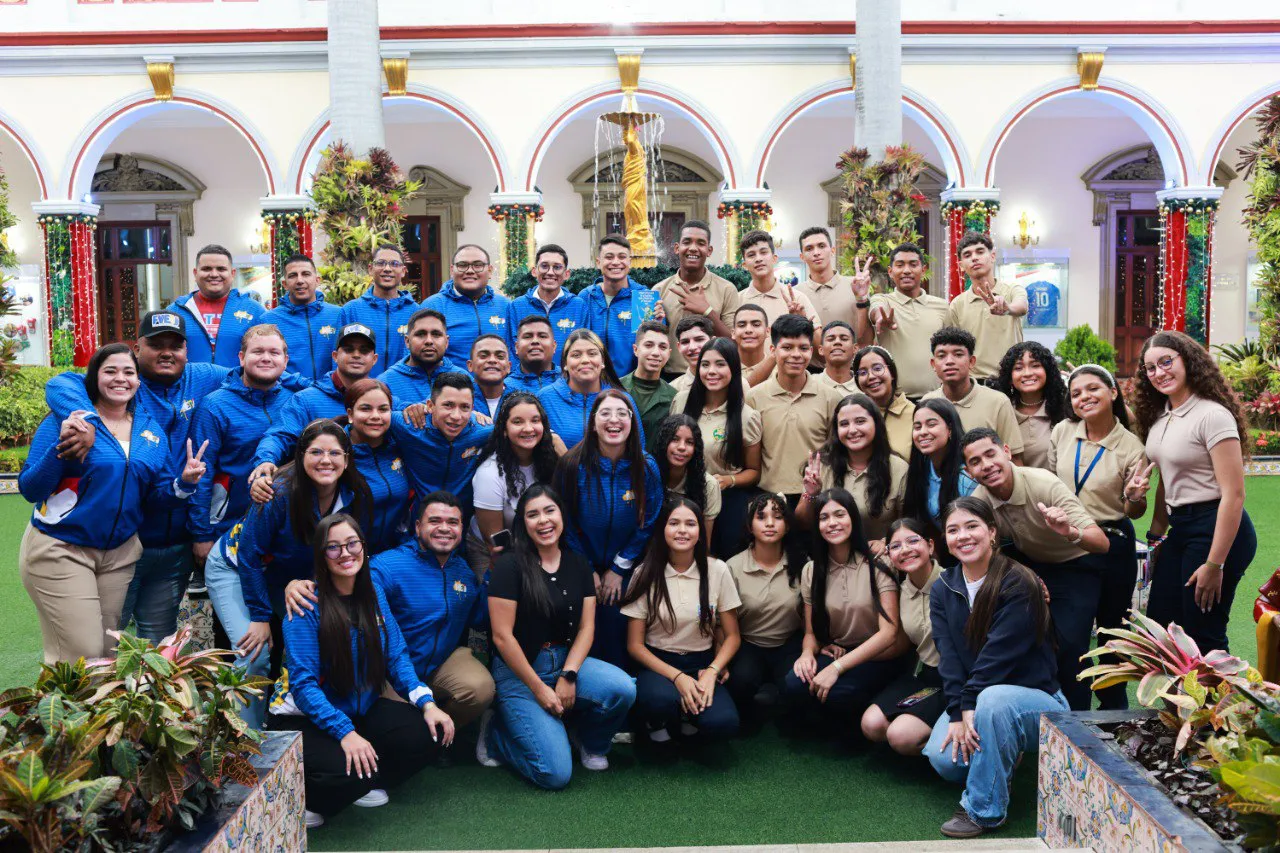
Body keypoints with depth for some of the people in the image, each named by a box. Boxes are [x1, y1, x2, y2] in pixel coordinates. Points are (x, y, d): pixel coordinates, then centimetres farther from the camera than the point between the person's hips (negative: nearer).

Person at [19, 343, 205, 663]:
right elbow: (30, 490, -12)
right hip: (60, 549, -5)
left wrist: (184, 482, -12)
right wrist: (61, 449, -27)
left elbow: (159, 495, 9)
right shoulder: (66, 420, -8)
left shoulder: (151, 430, 6)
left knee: (107, 650, 12)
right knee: (81, 656, -6)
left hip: (120, 551, 5)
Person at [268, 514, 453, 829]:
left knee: (430, 732, -15)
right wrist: (345, 732, -32)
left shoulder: (373, 594, 2)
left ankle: (364, 784, 7)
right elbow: (303, 683, -21)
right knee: (348, 772, -32)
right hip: (304, 717, -6)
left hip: (361, 709, 6)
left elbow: (396, 656, 3)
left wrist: (427, 703, -12)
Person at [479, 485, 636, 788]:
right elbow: (502, 636, -13)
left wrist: (568, 676, -13)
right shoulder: (510, 565, -11)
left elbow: (586, 627, 2)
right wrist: (539, 688, -13)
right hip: (518, 671, -5)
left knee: (623, 689, -26)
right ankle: (496, 733, 11)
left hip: (567, 661, 5)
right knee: (556, 774, -18)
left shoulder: (578, 565, 6)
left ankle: (591, 744, 6)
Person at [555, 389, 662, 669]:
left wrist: (619, 569, -6)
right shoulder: (573, 464, -15)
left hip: (624, 572, 1)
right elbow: (565, 522, -8)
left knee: (617, 635, 0)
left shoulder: (647, 468, -10)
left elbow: (648, 523, -5)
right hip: (581, 570, -1)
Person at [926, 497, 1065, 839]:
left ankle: (983, 808, -22)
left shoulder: (1019, 585, -16)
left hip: (1035, 699, -5)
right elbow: (948, 656, -7)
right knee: (944, 759, -21)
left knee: (994, 699, -38)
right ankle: (1001, 755, 15)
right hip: (972, 700, 5)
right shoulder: (943, 590, 2)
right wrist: (958, 714, -19)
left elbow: (998, 654, -21)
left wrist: (968, 708, -23)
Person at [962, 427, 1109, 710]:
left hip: (1074, 568, -5)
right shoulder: (979, 499, -14)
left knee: (1068, 648, -19)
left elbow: (1102, 543, -32)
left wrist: (1070, 532, -53)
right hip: (1030, 566, 5)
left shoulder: (1045, 484, -29)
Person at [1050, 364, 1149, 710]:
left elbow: (1134, 512, -4)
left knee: (1112, 629, 10)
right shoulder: (1062, 432, -4)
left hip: (1111, 546, -3)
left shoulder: (1130, 447, -10)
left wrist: (1134, 497, -23)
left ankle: (1114, 704, 29)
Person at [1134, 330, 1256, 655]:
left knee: (1203, 639, -2)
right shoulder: (1160, 416, 9)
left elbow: (1233, 494, -19)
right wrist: (1156, 534, 15)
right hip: (1179, 528, 8)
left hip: (1217, 530, -8)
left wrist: (1215, 565, -21)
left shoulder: (1212, 415, -16)